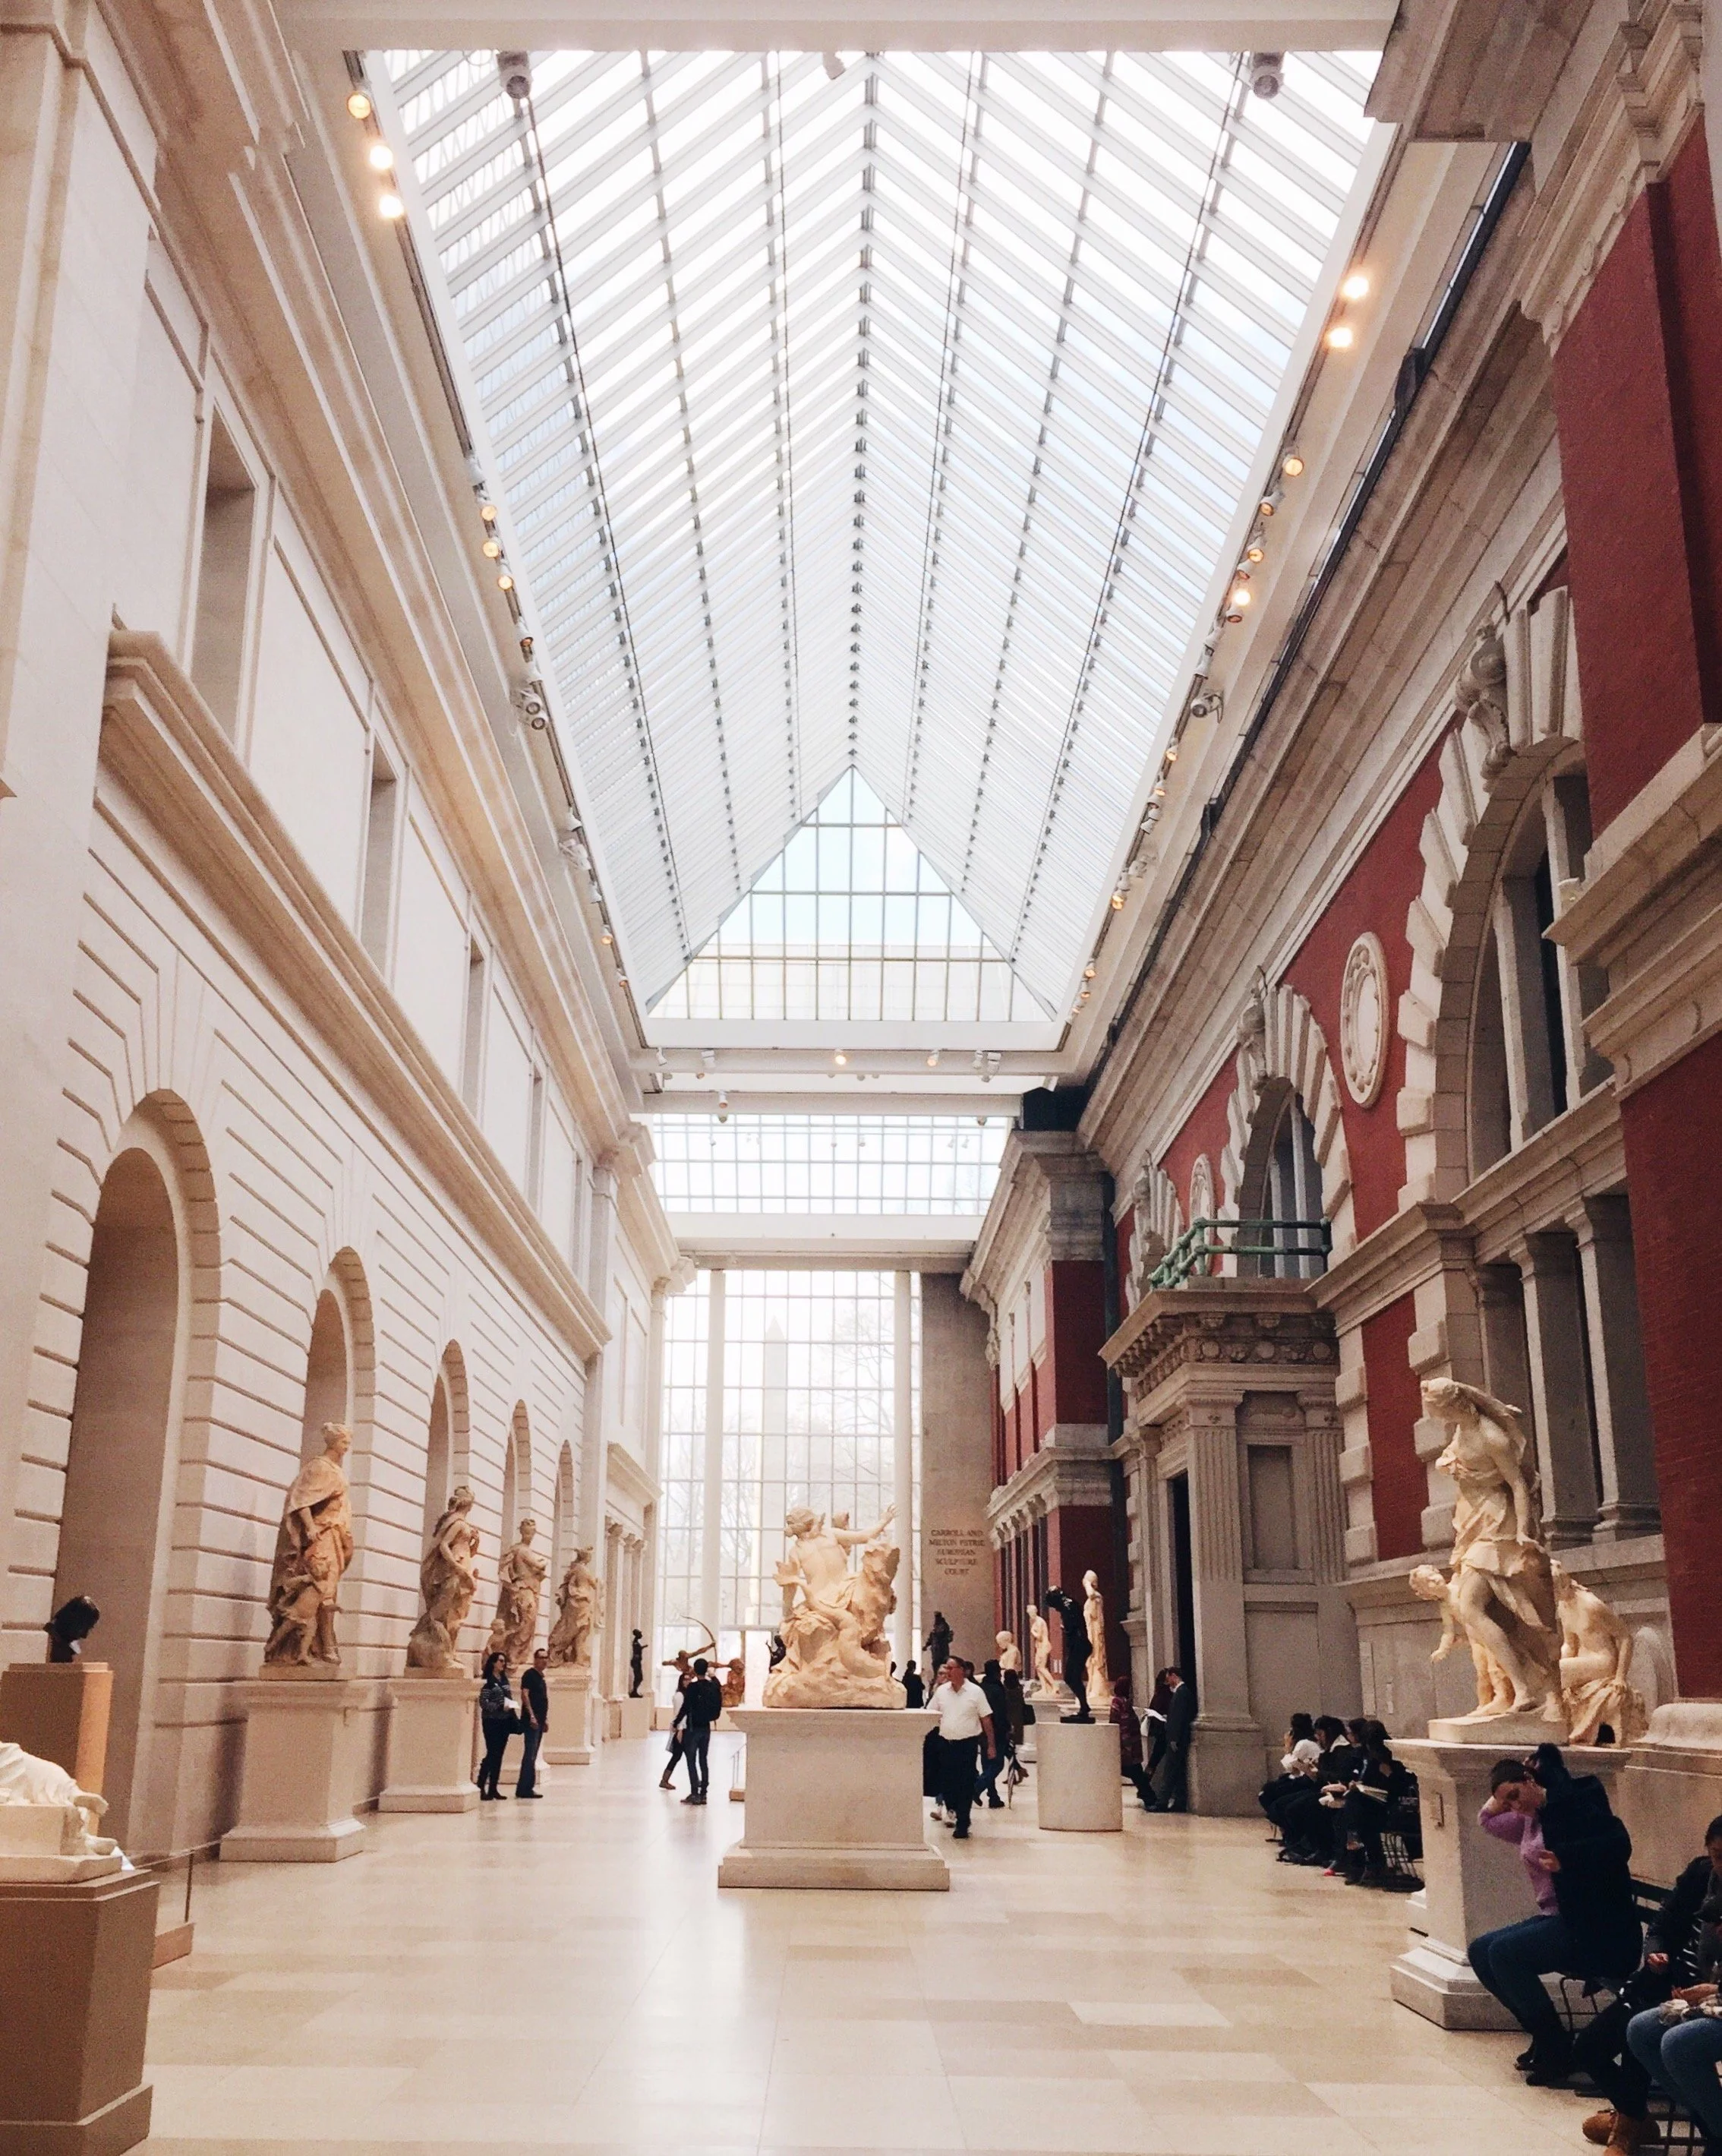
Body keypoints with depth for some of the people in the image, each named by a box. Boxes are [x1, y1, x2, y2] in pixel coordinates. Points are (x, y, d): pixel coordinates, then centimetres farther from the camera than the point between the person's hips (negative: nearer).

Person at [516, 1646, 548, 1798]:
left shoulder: (541, 1677, 18)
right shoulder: (529, 1674, -9)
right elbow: (524, 1694, -17)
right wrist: (532, 1715, -22)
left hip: (539, 1721, 9)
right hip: (531, 1721, -9)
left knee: (532, 1755, 10)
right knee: (530, 1755, -8)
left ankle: (524, 1788, 15)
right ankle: (526, 1788, -6)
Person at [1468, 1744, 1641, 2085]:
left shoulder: (1572, 1802, -13)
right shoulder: (1532, 1817, 14)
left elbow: (1619, 1844, -24)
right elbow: (1488, 1820, 25)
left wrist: (1565, 1859, -32)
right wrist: (1502, 1800, 10)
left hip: (1594, 1926, -10)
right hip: (1556, 1919, 10)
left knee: (1504, 1952, -22)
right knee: (1481, 1951, 2)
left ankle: (1557, 2053, -12)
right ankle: (1543, 2036, 9)